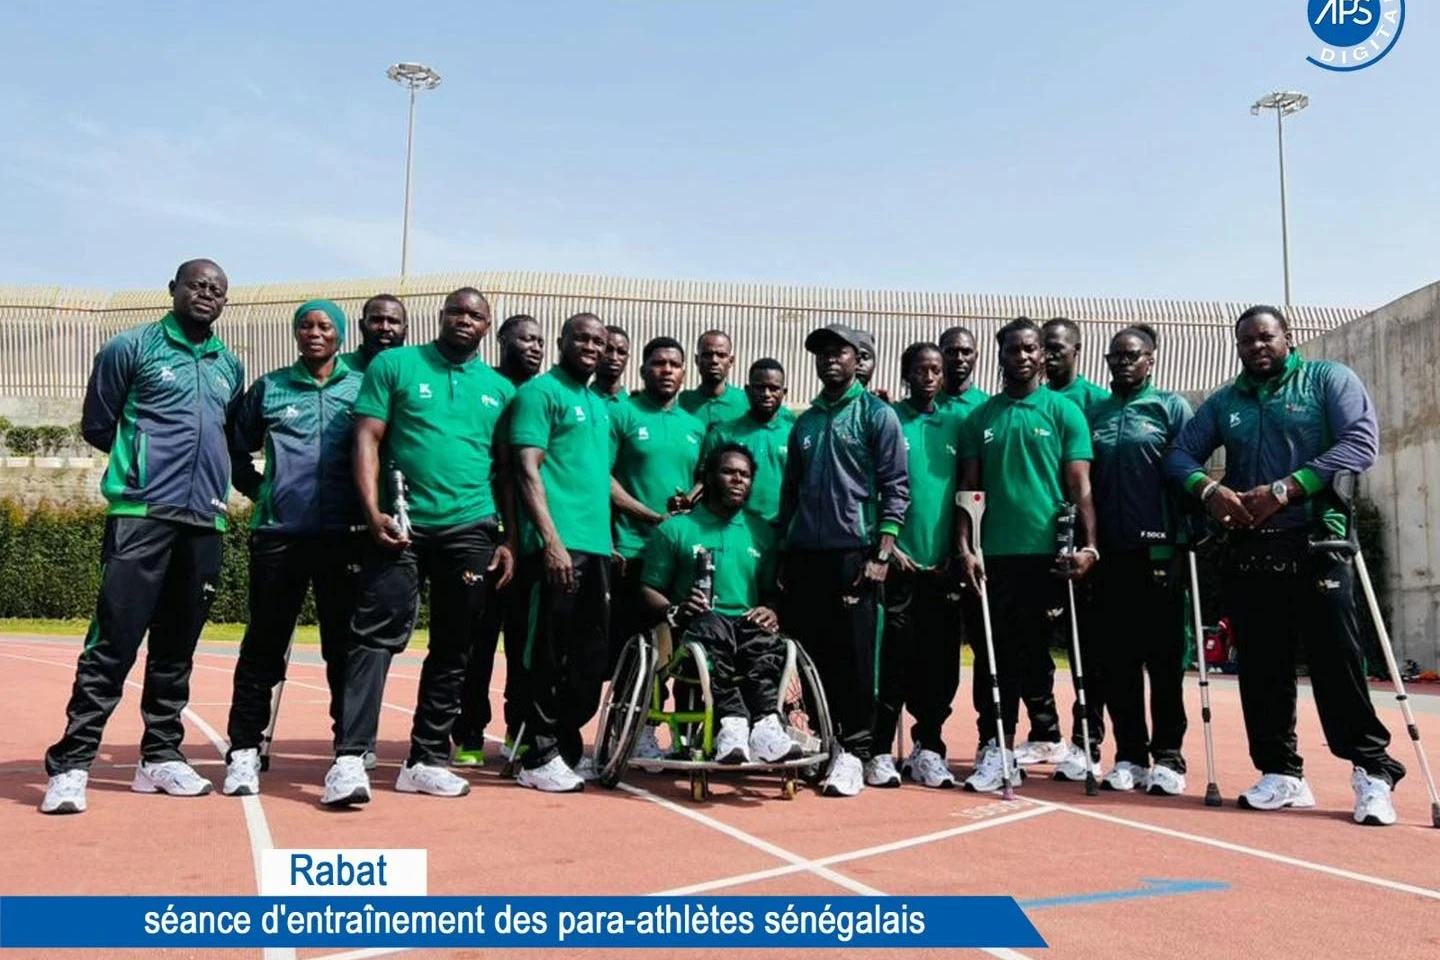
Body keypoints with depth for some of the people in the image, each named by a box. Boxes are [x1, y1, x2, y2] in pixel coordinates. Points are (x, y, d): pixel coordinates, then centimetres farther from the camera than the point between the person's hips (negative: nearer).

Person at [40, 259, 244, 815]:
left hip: (204, 522, 5)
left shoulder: (230, 367, 17)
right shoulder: (131, 349, 2)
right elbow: (96, 426, 7)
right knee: (113, 642, -8)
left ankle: (161, 757, 17)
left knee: (176, 647, 9)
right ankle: (71, 764, -4)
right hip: (141, 515, -5)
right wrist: (147, 458, 8)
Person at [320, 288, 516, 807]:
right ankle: (349, 758, -11)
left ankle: (427, 759, 16)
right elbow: (367, 439, -2)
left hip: (472, 529, 4)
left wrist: (508, 539, 5)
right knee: (376, 635, -11)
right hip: (403, 524, -3)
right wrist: (373, 511, -14)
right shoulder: (394, 365, 5)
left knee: (453, 649, 7)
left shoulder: (500, 389, 13)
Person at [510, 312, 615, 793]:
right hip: (558, 544, -8)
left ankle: (568, 746, 23)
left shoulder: (600, 404, 20)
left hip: (595, 546, 8)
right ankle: (539, 757, 6)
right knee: (551, 655, -3)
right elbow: (527, 469, -12)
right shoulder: (540, 391, -3)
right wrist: (552, 539, -20)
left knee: (592, 655, 11)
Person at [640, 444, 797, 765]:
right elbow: (650, 590, 6)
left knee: (767, 639, -34)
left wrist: (770, 611, -3)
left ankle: (765, 724, -49)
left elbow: (772, 591, 21)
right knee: (712, 628, -39)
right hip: (697, 628, -3)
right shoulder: (675, 528, 12)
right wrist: (675, 611, -15)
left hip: (746, 624, 3)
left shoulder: (762, 532, 23)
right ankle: (732, 721, -51)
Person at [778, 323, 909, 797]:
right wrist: (783, 552, 13)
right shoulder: (804, 422, 16)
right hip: (804, 555, 5)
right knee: (809, 654, 8)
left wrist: (882, 553, -13)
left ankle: (853, 751, 5)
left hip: (853, 553, -5)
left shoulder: (877, 414, 1)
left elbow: (896, 487, -5)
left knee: (853, 656, -2)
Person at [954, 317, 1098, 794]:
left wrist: (1089, 545, -12)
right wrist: (964, 547, -2)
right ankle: (994, 748, 10)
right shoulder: (980, 417, 10)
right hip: (993, 554, 2)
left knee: (1032, 652, 5)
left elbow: (1079, 486, -1)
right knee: (993, 655, 3)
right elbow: (969, 487, 8)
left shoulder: (1064, 411, 4)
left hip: (1047, 553, -2)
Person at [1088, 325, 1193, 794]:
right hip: (1109, 552, 3)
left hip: (1158, 550, -3)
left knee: (1164, 658, 1)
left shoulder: (1171, 407, 4)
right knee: (1117, 659, 6)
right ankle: (1129, 755, 14)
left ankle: (1168, 757, 9)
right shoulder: (1094, 413, 13)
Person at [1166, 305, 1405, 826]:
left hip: (1315, 546, -4)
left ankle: (1372, 772, 6)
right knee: (1261, 669, 5)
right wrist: (1209, 489, -14)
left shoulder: (1329, 379, 4)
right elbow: (1180, 453, 9)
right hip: (1248, 552, 4)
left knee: (1336, 661, -6)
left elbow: (1361, 442, -9)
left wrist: (1283, 491, -18)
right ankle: (1281, 773, 14)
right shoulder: (1223, 402, 16)